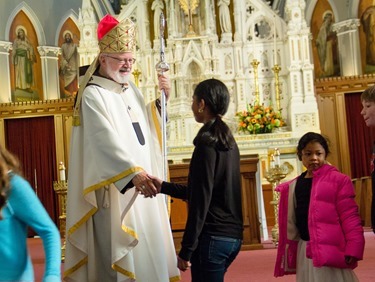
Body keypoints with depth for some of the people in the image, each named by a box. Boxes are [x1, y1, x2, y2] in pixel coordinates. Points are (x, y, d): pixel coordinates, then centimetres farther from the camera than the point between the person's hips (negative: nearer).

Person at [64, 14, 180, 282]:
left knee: (147, 247, 13)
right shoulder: (93, 95, -14)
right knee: (120, 252, -5)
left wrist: (161, 99, 7)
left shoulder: (130, 89, 12)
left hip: (142, 181, 8)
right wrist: (133, 173, -40)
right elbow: (106, 140, -28)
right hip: (116, 189, -8)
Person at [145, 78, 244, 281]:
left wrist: (186, 250, -15)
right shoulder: (228, 141, 13)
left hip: (213, 235, -9)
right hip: (232, 234, 9)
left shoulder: (207, 143, -13)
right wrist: (164, 187, 21)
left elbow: (200, 201, -17)